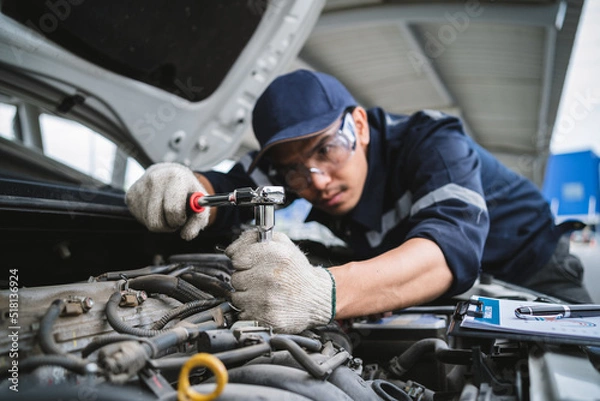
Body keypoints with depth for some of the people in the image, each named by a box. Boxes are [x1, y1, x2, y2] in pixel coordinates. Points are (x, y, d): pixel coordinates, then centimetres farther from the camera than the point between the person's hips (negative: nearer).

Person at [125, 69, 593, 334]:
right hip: (446, 292, 4)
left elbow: (451, 246, -44)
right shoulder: (300, 156, -11)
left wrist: (323, 294, -62)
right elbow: (226, 188, -15)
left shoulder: (432, 142, -28)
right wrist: (185, 190, -41)